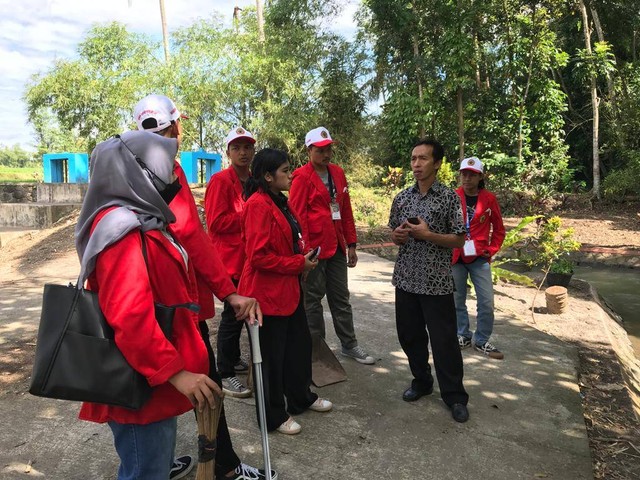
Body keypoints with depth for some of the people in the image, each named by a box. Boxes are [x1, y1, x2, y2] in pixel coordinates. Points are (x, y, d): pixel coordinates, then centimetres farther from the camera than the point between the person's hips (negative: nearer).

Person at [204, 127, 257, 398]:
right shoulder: (220, 181, -11)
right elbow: (216, 222, -18)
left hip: (250, 258, 8)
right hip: (231, 259, -8)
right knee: (232, 315, -1)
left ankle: (233, 359, 35)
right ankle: (225, 375, 12)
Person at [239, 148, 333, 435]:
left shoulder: (279, 202, 12)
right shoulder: (258, 205, -20)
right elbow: (258, 256, -25)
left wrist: (303, 258, 5)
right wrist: (298, 264, -17)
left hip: (289, 289, 10)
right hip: (268, 292, -10)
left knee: (300, 344, 22)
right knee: (271, 356, 7)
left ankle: (301, 397, 43)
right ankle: (274, 416, 26)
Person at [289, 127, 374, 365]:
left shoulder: (338, 173, 11)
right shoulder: (302, 177, -9)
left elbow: (346, 211, 13)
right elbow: (298, 216, -13)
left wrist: (351, 244, 12)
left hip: (337, 247, 7)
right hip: (315, 249, -6)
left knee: (341, 298, 15)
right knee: (313, 299, 7)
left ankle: (349, 344, 28)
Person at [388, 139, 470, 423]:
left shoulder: (449, 198, -6)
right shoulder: (401, 198, 8)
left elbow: (459, 240, -6)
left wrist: (427, 234, -19)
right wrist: (397, 236, -8)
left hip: (437, 282, -4)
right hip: (406, 278, 5)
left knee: (444, 339, 2)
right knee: (409, 335, 13)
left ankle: (454, 396, 18)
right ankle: (421, 381, 34)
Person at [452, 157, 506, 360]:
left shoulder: (489, 199, -1)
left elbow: (498, 228, 8)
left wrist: (492, 249, 0)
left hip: (479, 259, 0)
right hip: (455, 258, 0)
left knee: (487, 302, 1)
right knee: (457, 301, 11)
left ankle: (482, 341, 18)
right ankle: (463, 336, 29)